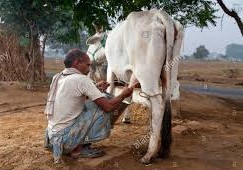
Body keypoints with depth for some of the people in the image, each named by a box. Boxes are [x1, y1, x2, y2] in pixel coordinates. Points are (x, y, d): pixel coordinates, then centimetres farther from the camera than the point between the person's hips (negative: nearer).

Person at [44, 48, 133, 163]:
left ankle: (77, 146, 14)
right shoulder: (81, 79, -16)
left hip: (53, 135, 8)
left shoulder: (58, 78, 7)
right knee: (104, 108, -6)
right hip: (65, 137, -8)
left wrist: (96, 88, 15)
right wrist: (124, 94, 1)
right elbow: (108, 106, -17)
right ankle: (79, 149, -1)